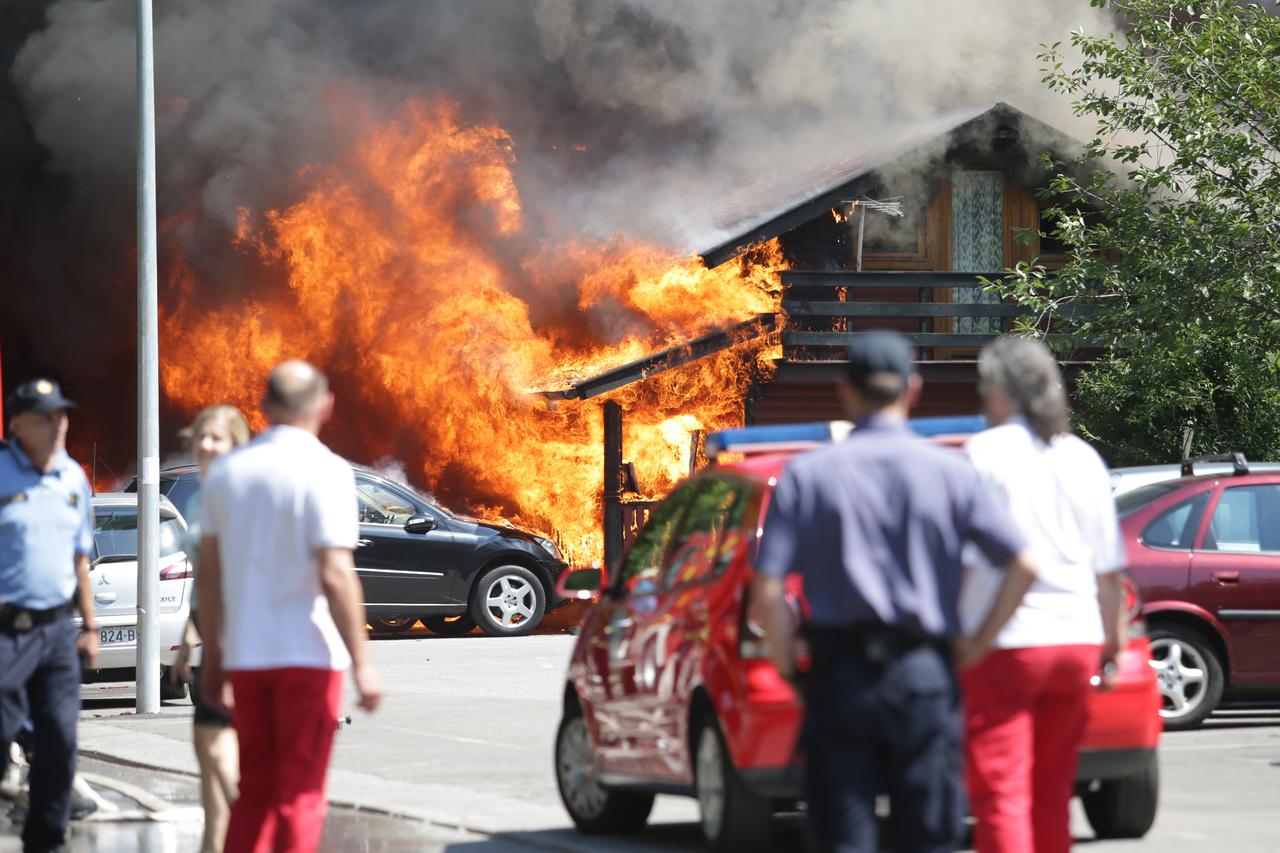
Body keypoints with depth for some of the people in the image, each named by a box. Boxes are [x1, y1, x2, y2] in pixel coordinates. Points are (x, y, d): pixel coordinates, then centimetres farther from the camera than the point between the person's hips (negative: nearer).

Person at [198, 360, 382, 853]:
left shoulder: (227, 471, 8)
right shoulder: (325, 472, -10)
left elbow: (208, 572, 10)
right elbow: (335, 576, -17)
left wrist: (213, 656, 17)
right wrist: (362, 664, -14)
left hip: (246, 656, 5)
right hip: (307, 653, -5)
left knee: (254, 793, 14)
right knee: (300, 795, 0)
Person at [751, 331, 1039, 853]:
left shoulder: (806, 476, 1)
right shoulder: (950, 473, 2)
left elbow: (768, 592, -6)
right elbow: (1022, 565, -2)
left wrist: (790, 672, 4)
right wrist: (976, 646, 6)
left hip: (839, 674, 0)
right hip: (924, 674, 0)